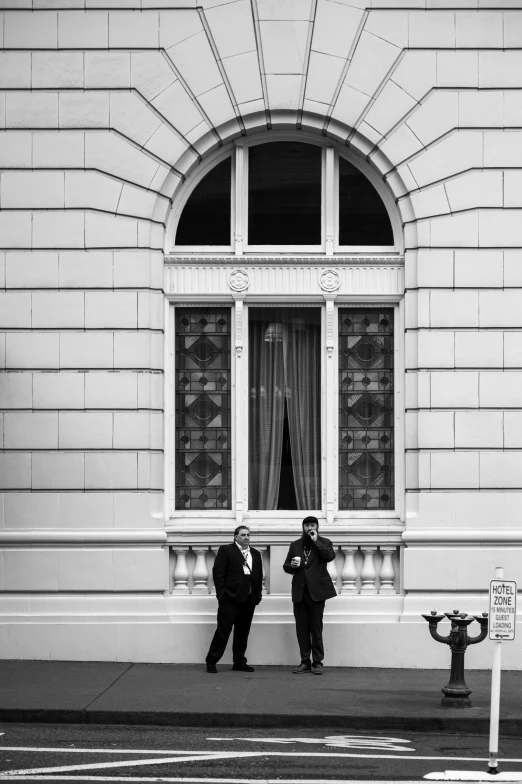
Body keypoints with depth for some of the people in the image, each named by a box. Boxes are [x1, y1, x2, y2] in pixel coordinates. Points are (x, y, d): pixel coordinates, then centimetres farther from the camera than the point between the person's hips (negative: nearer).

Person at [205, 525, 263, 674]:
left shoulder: (256, 554, 17)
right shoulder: (226, 550, 1)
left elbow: (259, 576, 18)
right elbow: (218, 572, -5)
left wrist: (258, 594, 8)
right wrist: (221, 593, -11)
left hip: (249, 600, 5)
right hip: (230, 598, -5)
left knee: (243, 632, 8)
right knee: (223, 631, -5)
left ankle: (239, 662, 16)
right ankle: (211, 661, 2)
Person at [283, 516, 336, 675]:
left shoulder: (323, 542, 7)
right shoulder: (295, 545, 16)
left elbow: (330, 556, -13)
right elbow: (286, 566, 17)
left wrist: (315, 541, -11)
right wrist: (291, 565, -6)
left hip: (316, 591, -4)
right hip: (300, 592, 4)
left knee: (316, 628, -3)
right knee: (301, 629, 4)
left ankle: (317, 663, 1)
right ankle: (305, 662, 10)